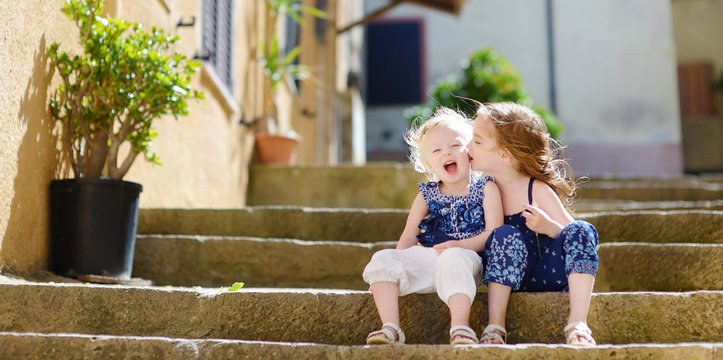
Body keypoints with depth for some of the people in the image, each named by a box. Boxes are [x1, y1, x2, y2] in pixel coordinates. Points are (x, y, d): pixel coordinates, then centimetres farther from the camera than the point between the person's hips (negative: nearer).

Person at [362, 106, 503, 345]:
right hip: (427, 259, 4)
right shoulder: (426, 196, 15)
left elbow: (494, 233, -3)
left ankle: (460, 327, -42)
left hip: (466, 257, -4)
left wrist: (460, 246, -17)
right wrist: (396, 266, -3)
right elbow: (409, 237, 13)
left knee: (452, 258, -39)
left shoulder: (486, 189, 7)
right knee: (382, 259, -17)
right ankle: (391, 328, -24)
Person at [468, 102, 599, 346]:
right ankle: (495, 327, -30)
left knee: (581, 230, -25)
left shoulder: (537, 190, -7)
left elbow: (576, 237, -7)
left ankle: (578, 323, -34)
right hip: (508, 279, 1)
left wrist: (549, 227, -27)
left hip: (552, 275, -1)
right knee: (506, 236, -28)